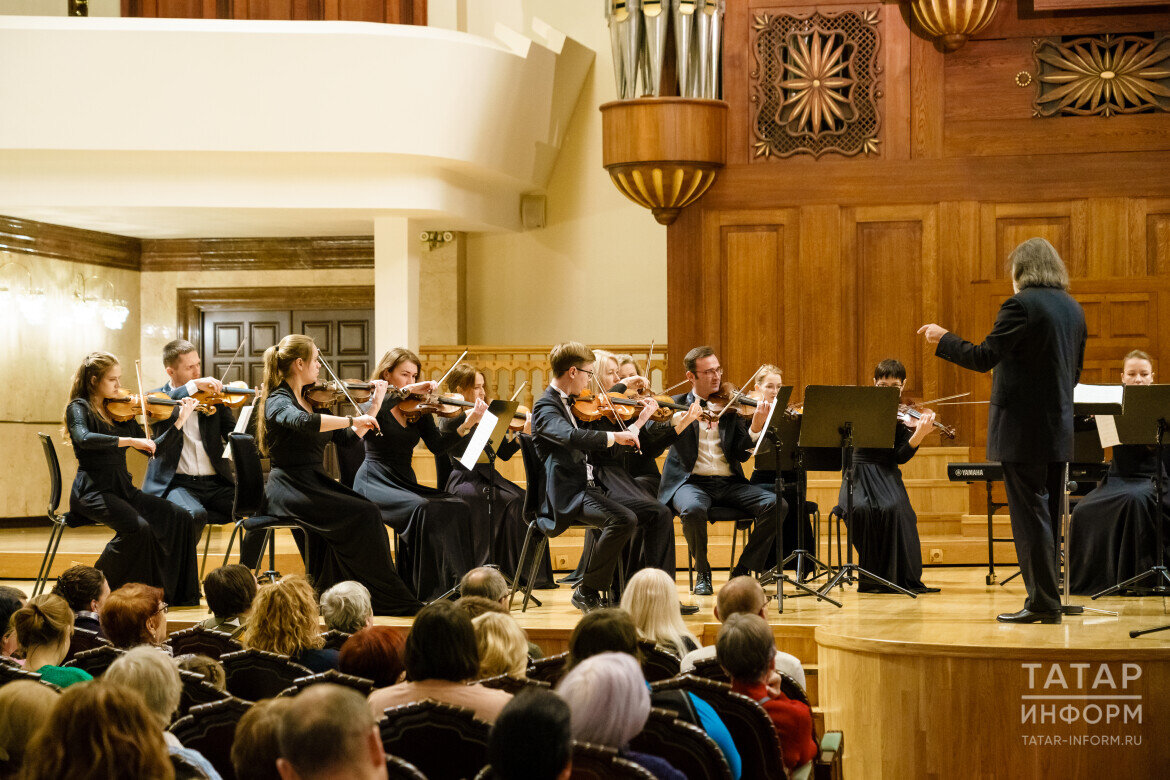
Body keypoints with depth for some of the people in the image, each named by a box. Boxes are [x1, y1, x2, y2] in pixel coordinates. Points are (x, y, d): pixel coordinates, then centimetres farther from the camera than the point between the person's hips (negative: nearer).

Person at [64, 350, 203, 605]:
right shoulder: (79, 408, -4)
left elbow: (152, 449, 16)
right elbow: (85, 439, -27)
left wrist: (180, 421, 11)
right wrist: (129, 440, -29)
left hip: (123, 488, 7)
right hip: (92, 490, -7)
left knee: (180, 519, -11)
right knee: (138, 527, -31)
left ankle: (177, 591, -4)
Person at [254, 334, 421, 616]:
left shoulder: (311, 400, 17)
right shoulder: (278, 402, -10)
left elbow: (350, 435, 21)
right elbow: (303, 423, -34)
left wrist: (376, 402, 15)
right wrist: (353, 420, -30)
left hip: (316, 484, 8)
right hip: (291, 489, -8)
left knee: (367, 513, -17)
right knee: (362, 514, -22)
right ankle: (391, 600, -16)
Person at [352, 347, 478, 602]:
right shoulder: (376, 405, -1)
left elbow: (437, 445, 0)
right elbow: (372, 412, -28)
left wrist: (467, 423, -13)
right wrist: (407, 391, -27)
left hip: (406, 483, 6)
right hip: (375, 483, -6)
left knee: (456, 508, -19)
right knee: (422, 509, -32)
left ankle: (454, 585, -20)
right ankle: (426, 591, -29)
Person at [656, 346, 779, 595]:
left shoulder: (730, 407, 12)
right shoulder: (677, 405, 8)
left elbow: (741, 454, 2)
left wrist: (755, 428, -16)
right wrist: (678, 420, -26)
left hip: (729, 482, 3)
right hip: (692, 481, -2)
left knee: (775, 505, -21)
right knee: (693, 509, -37)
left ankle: (742, 570, -6)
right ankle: (703, 572, -8)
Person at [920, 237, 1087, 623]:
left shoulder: (1020, 306, -14)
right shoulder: (1073, 309, 11)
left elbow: (983, 357, -17)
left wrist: (943, 339, -4)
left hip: (1023, 429, -8)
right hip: (1059, 429, 8)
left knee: (1030, 515, -4)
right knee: (1048, 515, 13)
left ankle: (1041, 602, -2)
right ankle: (1048, 602, 17)